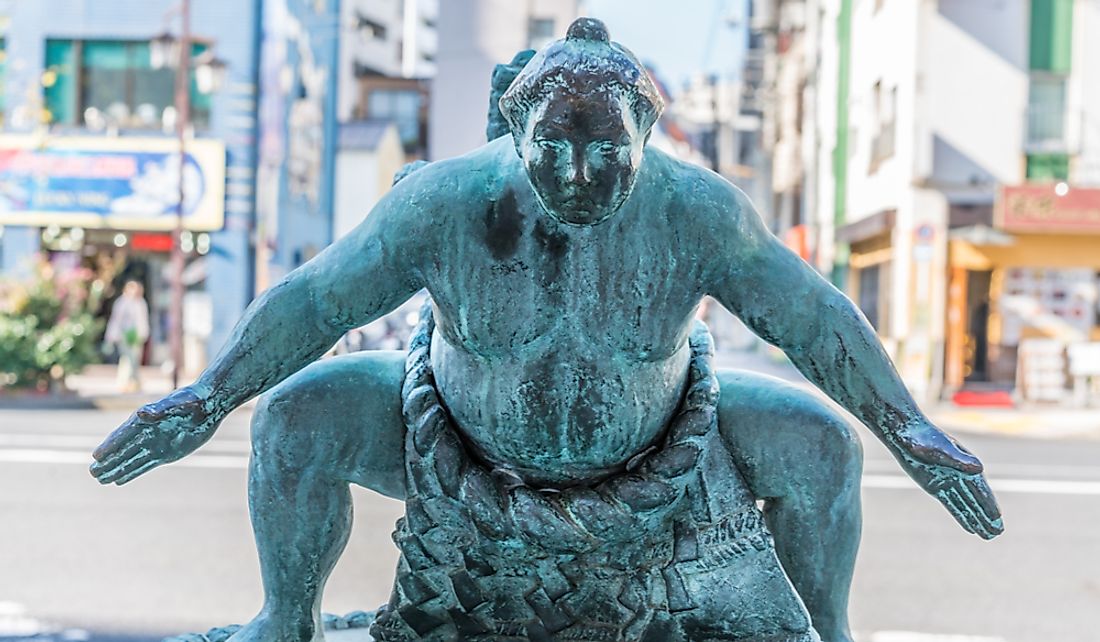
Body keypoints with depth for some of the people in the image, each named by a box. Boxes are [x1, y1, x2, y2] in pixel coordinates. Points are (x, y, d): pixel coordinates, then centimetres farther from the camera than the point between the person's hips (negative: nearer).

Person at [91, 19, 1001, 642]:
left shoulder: (696, 212, -23)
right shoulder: (445, 203, -24)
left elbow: (816, 319, -17)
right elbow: (313, 300, -18)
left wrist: (911, 432, -21)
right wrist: (210, 398, -24)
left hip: (644, 454, 1)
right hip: (467, 449, 0)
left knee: (818, 443, -18)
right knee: (299, 417, -21)